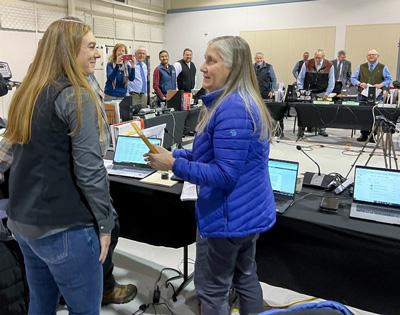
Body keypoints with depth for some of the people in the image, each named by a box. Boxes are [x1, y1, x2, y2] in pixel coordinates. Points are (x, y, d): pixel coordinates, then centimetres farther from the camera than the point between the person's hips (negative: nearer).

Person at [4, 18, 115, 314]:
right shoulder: (75, 96, -16)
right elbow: (89, 169, -21)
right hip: (64, 226, -8)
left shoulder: (27, 93, 9)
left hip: (24, 220, 9)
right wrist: (104, 222, -12)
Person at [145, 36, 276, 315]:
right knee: (245, 278, 24)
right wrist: (174, 154, 6)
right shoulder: (245, 101, 9)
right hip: (249, 210, 10)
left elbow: (224, 174, -27)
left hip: (228, 215, -10)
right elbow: (218, 152, 14)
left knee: (212, 290, 9)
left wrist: (174, 164, -23)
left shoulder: (232, 109, -25)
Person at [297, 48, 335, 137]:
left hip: (322, 93, 0)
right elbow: (300, 78, 1)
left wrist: (326, 94, -5)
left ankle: (322, 130, 6)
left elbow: (331, 81, 1)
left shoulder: (329, 66, -5)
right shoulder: (307, 64, -6)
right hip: (309, 92, 0)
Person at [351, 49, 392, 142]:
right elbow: (353, 78, 9)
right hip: (363, 95, 2)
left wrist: (381, 85, -12)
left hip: (377, 96, -2)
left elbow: (389, 79, 7)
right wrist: (359, 83, -10)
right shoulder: (361, 67, 13)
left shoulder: (383, 68, 9)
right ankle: (364, 134, 9)